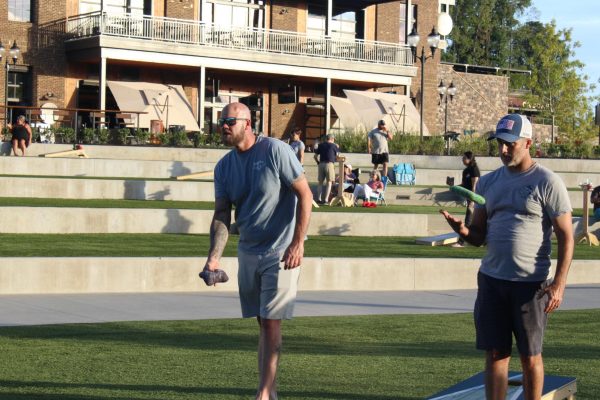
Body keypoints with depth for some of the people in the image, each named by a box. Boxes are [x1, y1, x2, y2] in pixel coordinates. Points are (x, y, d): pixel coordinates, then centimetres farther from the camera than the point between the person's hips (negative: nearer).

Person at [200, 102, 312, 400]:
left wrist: (298, 243, -18)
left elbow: (305, 196, -12)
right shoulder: (224, 166, 5)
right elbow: (221, 215, 2)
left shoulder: (275, 151, -13)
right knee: (262, 322, 10)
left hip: (281, 252, -6)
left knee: (271, 321, -9)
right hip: (248, 251, 6)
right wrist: (214, 257, -13)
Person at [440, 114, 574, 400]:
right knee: (495, 353, 7)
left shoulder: (547, 182, -5)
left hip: (530, 283, -5)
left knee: (530, 355, 4)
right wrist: (462, 230, -10)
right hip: (491, 279, 5)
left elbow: (565, 237, -6)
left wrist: (559, 283, -15)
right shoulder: (488, 182, 11)